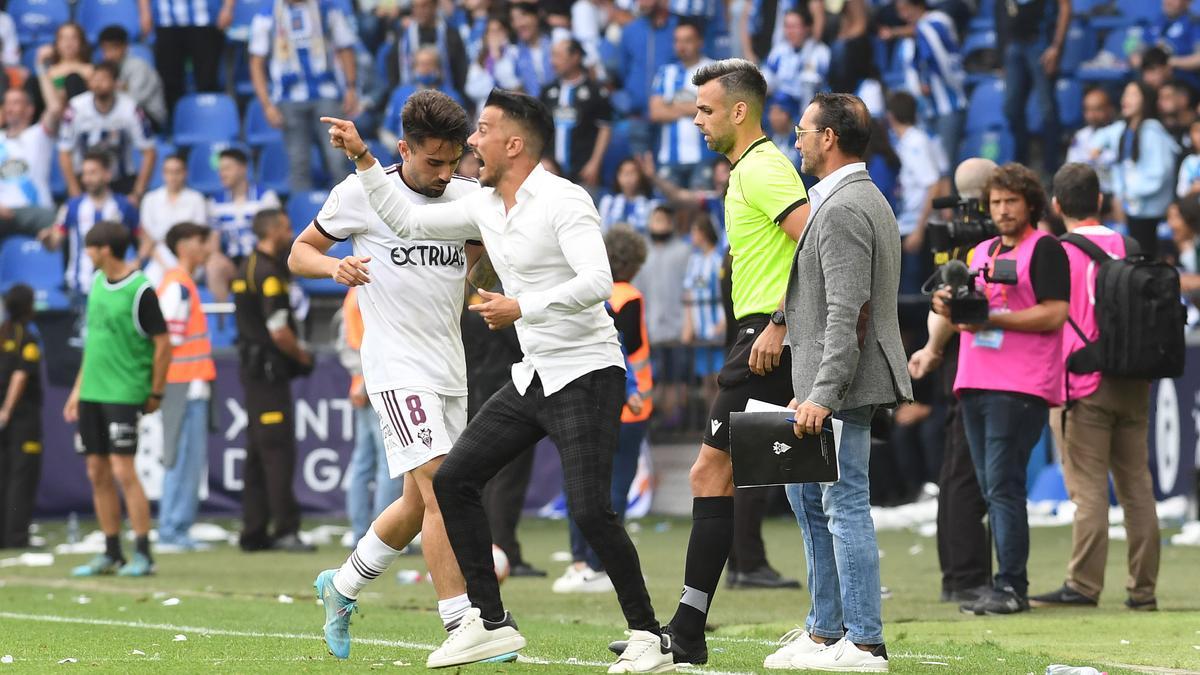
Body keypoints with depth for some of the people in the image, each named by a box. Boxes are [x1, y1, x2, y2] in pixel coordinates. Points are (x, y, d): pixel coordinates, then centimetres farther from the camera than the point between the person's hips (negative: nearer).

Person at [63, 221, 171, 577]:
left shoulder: (140, 290, -12)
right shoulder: (97, 282, 11)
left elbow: (163, 344, -9)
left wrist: (155, 393, -5)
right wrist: (78, 389, 17)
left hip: (124, 393, -8)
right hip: (92, 392, 8)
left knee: (122, 470, -12)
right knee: (97, 473, 8)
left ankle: (143, 554, -7)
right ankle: (111, 553, 15)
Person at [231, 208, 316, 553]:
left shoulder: (247, 269, 15)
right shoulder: (268, 273, -15)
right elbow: (278, 331, -22)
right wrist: (301, 355, -5)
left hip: (251, 366, 10)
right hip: (270, 369, -10)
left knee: (258, 453, 11)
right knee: (278, 450, -10)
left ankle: (253, 532, 12)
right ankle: (285, 529, -12)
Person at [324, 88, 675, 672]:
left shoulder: (563, 201, -16)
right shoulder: (485, 206, 10)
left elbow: (597, 282, -27)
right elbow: (407, 220, 22)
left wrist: (522, 308, -29)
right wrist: (363, 157, 17)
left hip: (585, 376, -9)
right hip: (532, 377, 9)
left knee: (589, 510, -18)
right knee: (452, 480, 4)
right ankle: (489, 622, 10)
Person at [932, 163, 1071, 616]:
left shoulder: (1044, 249, -3)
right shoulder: (982, 252, 22)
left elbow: (1054, 314, -12)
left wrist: (992, 319, -17)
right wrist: (951, 309, 4)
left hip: (1020, 388, -8)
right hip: (975, 385, 8)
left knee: (1003, 485, -13)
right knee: (990, 489, 7)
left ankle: (1011, 587, -14)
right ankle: (1007, 588, 10)